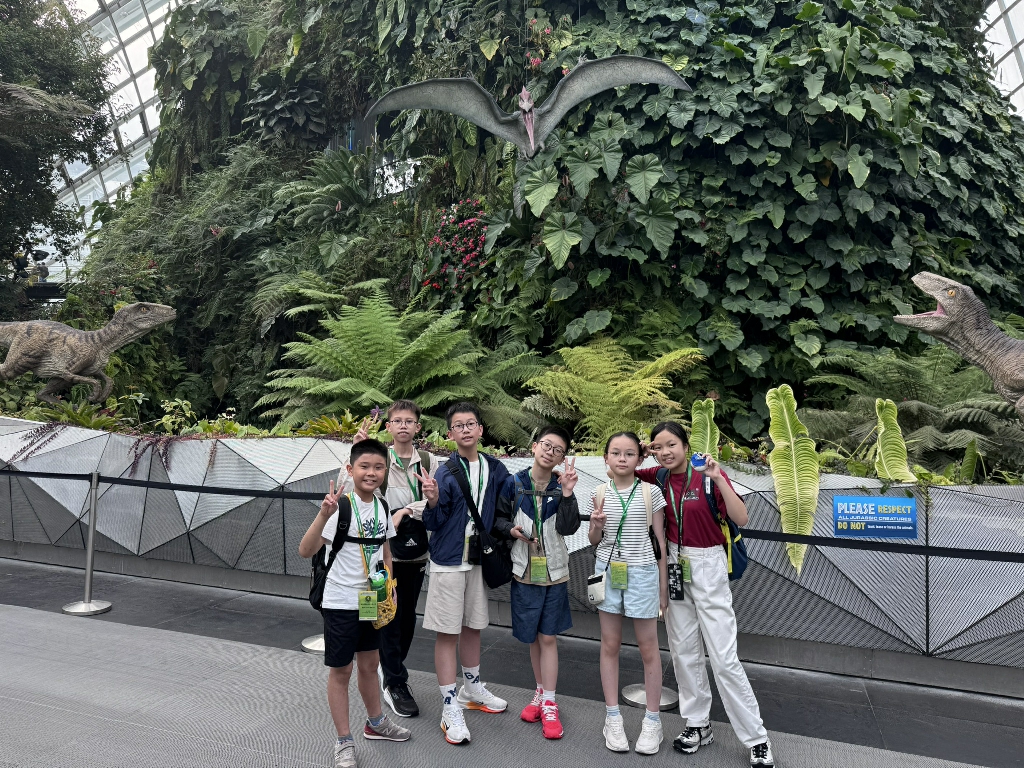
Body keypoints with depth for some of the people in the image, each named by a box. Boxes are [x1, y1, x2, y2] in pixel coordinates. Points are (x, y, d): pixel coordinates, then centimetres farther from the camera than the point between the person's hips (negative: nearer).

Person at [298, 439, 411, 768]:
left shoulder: (382, 507, 0)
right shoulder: (341, 506, -20)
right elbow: (305, 551, -28)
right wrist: (324, 513, -40)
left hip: (372, 600, 6)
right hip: (341, 602, -6)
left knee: (369, 663, 21)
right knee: (341, 670, 7)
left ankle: (375, 722, 41)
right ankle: (344, 742, 23)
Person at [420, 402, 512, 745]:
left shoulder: (496, 469, 1)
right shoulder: (445, 472, -12)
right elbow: (433, 523, -13)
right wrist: (432, 500, -31)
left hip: (479, 558, 5)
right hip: (448, 561, -5)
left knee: (472, 626, 19)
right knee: (447, 632, 1)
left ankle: (472, 688, 39)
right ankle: (450, 708, 12)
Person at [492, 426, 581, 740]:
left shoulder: (561, 487, -4)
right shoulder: (514, 484, -4)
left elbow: (568, 528, -15)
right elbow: (498, 518, 5)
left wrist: (567, 493, -25)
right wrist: (511, 529, -15)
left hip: (554, 572, -1)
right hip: (524, 571, 1)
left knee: (548, 637, 3)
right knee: (533, 637, 13)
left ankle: (549, 704, 13)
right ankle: (540, 692, 31)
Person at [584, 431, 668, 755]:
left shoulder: (651, 492, -5)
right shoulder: (599, 494, 1)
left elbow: (659, 540, 0)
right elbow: (594, 541, 9)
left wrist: (663, 584, 1)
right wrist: (596, 526, -13)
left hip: (642, 572, -2)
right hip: (608, 571, 2)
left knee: (648, 648, 6)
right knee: (610, 645, 10)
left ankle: (653, 720, 21)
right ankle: (613, 717, 23)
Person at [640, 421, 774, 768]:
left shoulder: (709, 476, -14)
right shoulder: (659, 478, -1)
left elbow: (741, 518, -21)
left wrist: (718, 479, -29)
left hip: (707, 567, -5)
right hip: (674, 565, 5)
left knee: (724, 657, -3)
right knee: (683, 650, 12)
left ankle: (757, 739, 12)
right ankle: (698, 724, 28)